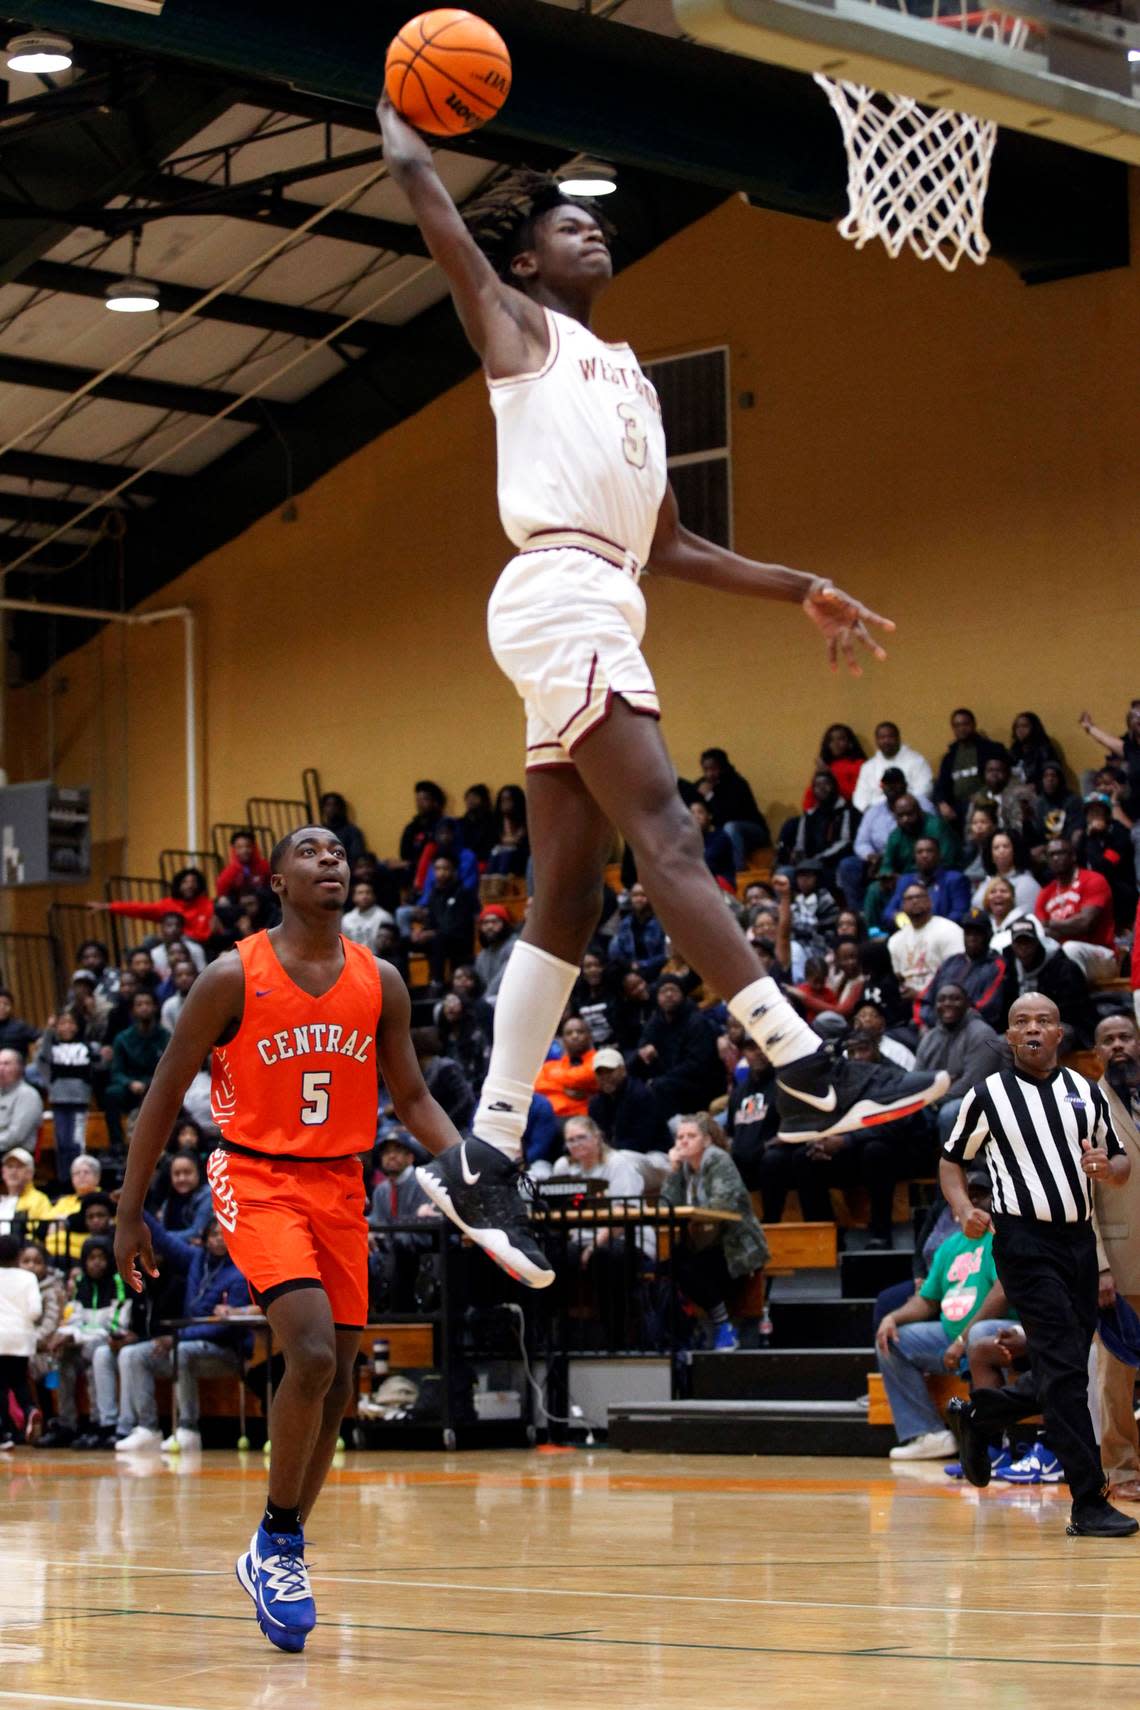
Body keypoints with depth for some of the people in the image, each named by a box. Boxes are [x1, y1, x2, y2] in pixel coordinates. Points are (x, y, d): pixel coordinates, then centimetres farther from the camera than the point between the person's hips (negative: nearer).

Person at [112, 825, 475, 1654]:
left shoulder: (381, 983, 3)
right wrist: (130, 1213, -3)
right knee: (313, 1352, -23)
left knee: (336, 1383, 5)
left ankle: (281, 1553, 21)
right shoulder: (234, 977, -9)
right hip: (257, 1178, -5)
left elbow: (412, 1098, 11)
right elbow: (166, 1094, -2)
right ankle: (276, 1543, -6)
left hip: (340, 1184, 5)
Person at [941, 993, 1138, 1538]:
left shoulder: (1085, 1091, 12)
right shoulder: (987, 1095, 1)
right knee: (1064, 1368, -14)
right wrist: (964, 1210, -8)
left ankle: (976, 1415, 37)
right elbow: (952, 1160, 11)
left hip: (1079, 1241, 6)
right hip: (1025, 1242, -6)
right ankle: (1089, 1504, -14)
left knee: (1064, 1375, 10)